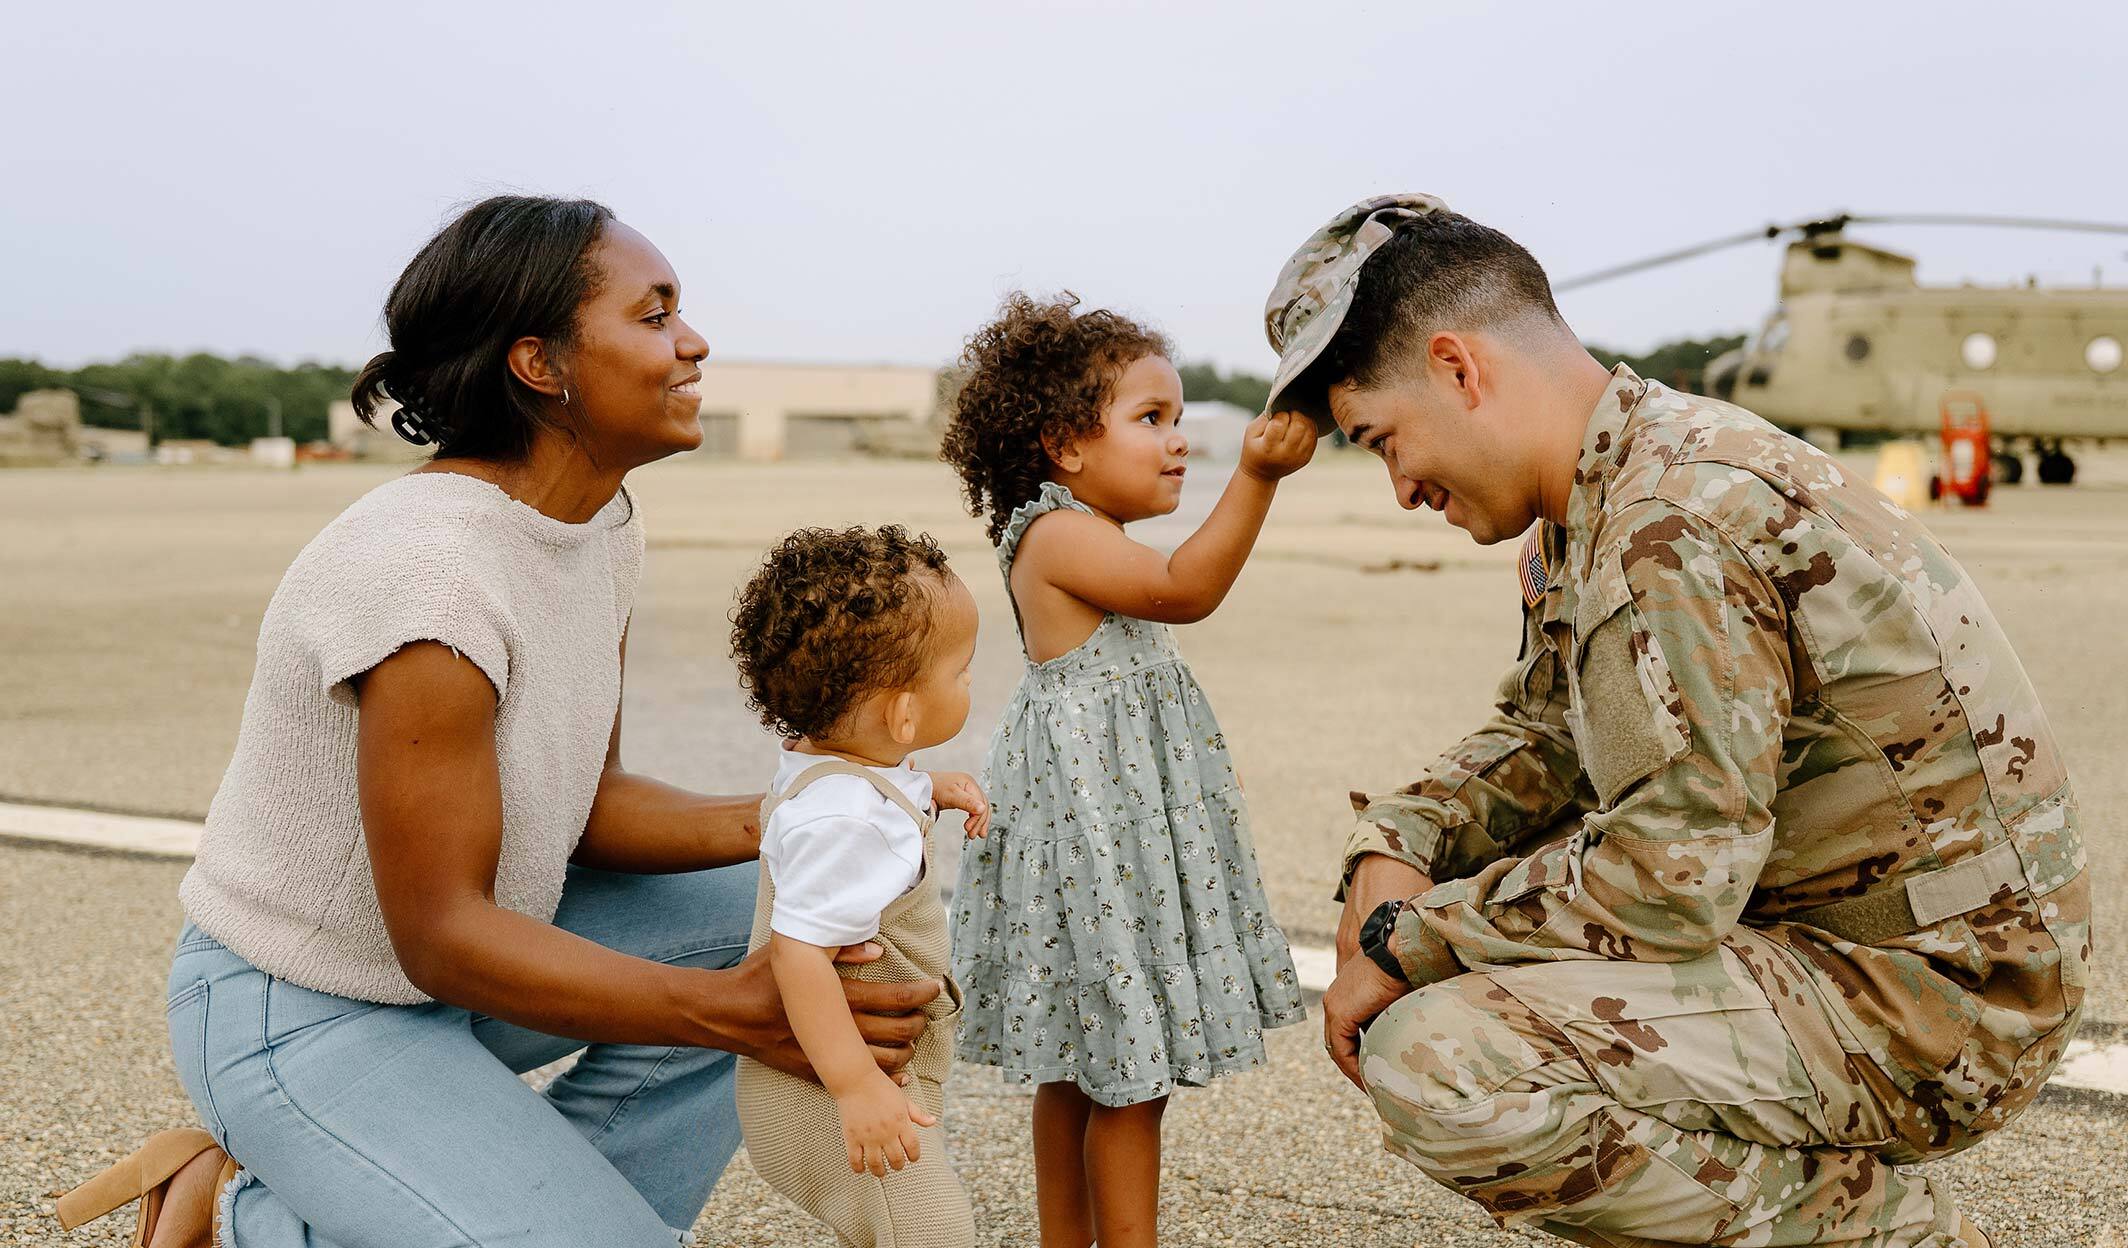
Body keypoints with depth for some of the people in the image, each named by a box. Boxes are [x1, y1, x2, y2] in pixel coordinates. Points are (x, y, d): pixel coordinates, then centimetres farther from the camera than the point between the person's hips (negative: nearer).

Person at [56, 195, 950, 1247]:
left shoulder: (603, 524, -2)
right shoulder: (428, 573, -30)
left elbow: (586, 805, 3)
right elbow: (441, 937, -27)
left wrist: (764, 824, -15)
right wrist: (738, 1015, -30)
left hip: (453, 935, 9)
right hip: (304, 1011, -9)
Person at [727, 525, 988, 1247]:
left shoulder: (824, 760, 3)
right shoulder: (844, 820, -30)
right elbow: (799, 949, -35)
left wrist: (935, 787, 23)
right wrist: (856, 1086, -36)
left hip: (881, 1060, 10)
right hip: (827, 1086, -10)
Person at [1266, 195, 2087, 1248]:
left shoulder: (1676, 522, -24)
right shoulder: (1595, 500, 8)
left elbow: (1674, 872, -28)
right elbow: (1539, 738, 15)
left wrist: (1404, 944, -17)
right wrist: (1393, 845, -3)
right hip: (1821, 920, 10)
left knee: (1434, 1060, -25)